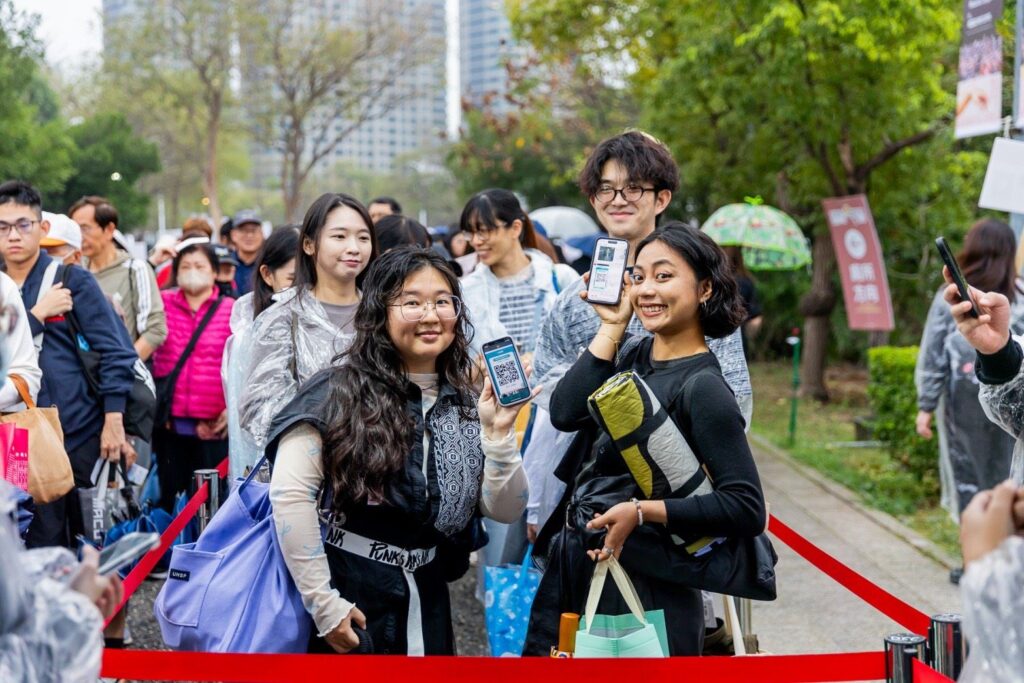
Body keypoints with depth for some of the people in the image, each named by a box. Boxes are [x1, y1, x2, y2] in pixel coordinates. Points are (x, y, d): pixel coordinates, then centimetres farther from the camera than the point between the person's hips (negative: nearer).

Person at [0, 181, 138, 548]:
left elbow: (115, 352, -4)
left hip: (82, 435, -3)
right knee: (42, 544, 5)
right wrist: (37, 314, -10)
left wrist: (114, 423, -10)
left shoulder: (72, 281, -1)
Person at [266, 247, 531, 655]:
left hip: (427, 602, 5)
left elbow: (504, 511, 2)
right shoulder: (341, 391, -10)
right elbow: (290, 494, -17)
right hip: (348, 597, -5)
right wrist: (323, 604, -19)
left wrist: (498, 433, -12)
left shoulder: (468, 407, 5)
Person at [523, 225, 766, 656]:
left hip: (641, 590, -8)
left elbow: (746, 508, -20)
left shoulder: (702, 387, -15)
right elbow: (564, 414, -8)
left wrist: (641, 511, -23)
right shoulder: (634, 356, 7)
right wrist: (612, 327, -7)